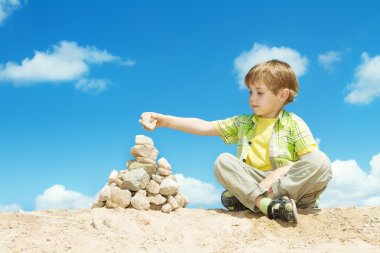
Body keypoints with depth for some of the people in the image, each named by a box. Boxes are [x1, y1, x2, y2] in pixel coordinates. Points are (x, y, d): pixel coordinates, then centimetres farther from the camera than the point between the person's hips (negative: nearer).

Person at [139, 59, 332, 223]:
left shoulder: (293, 123, 4)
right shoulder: (242, 123, 14)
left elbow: (313, 160, -8)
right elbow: (205, 127, 6)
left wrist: (281, 171, -22)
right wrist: (164, 120, -3)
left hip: (291, 182, -2)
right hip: (252, 182, 3)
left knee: (321, 162, -29)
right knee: (223, 161, -18)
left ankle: (247, 198, -31)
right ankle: (269, 205, -39)